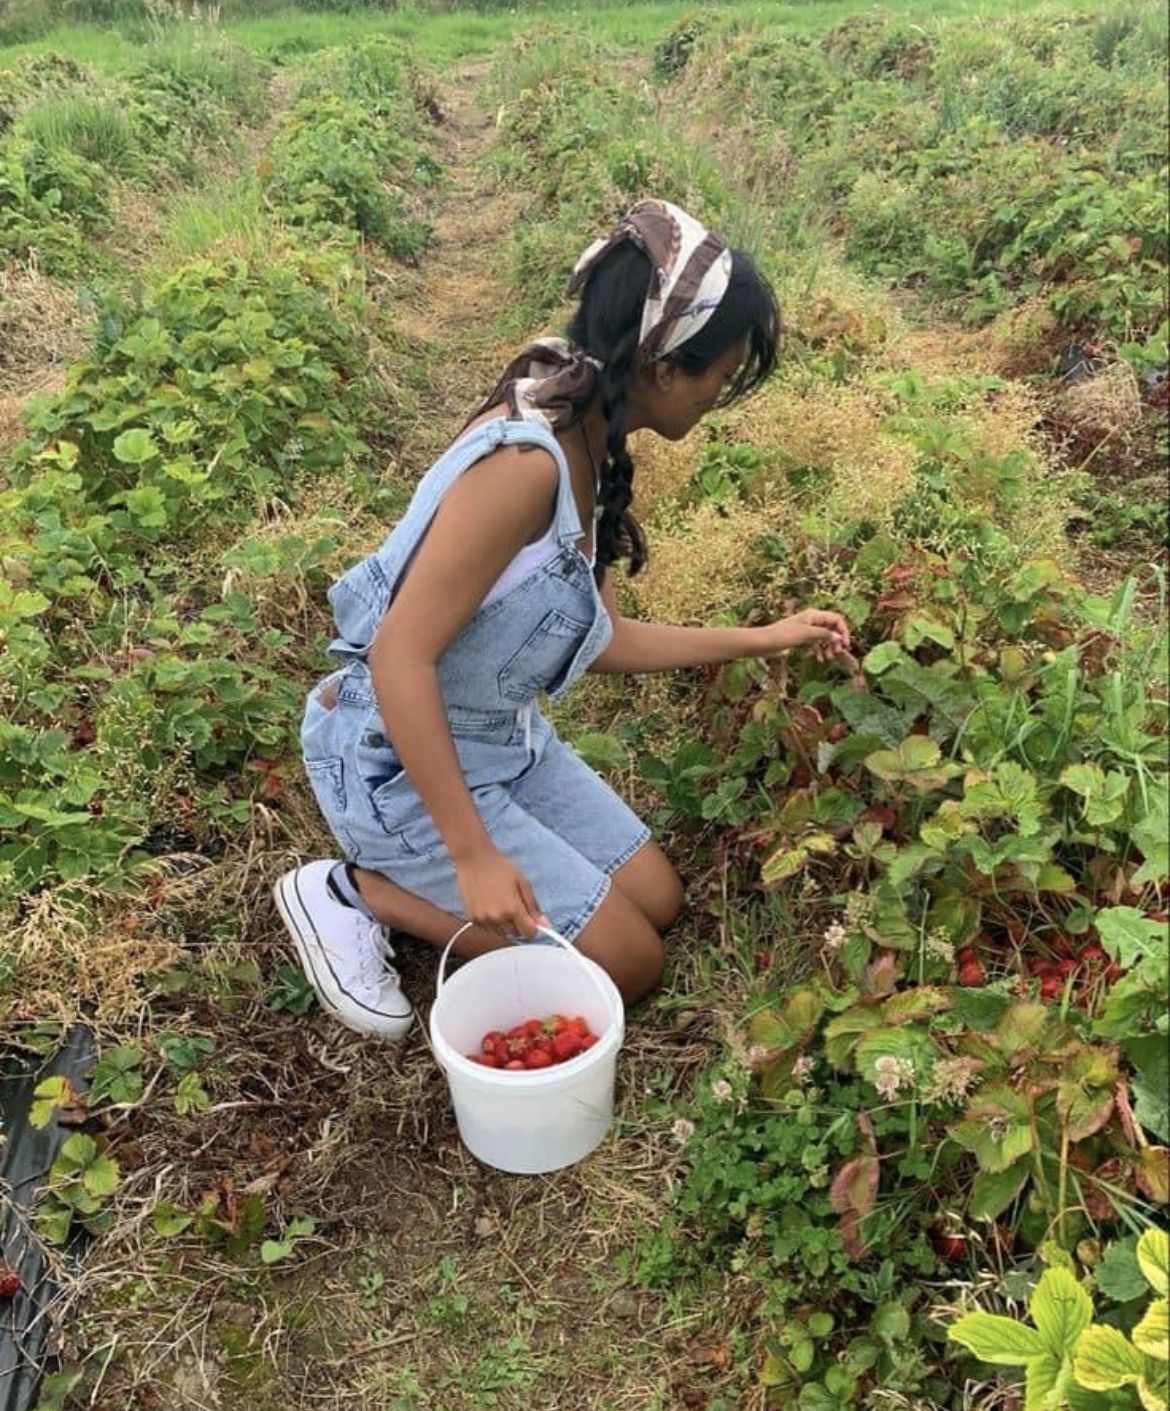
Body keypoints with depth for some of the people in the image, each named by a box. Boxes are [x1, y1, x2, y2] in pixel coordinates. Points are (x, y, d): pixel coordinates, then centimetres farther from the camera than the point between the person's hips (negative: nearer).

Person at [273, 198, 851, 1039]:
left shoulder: (590, 451, 0)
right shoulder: (524, 460, -29)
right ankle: (358, 891, 3)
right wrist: (474, 855, -27)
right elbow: (399, 660, -29)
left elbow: (602, 640, 6)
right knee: (628, 961, 0)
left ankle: (407, 874, 16)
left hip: (501, 739, 9)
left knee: (658, 903, 14)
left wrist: (766, 640, 12)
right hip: (403, 760, -9)